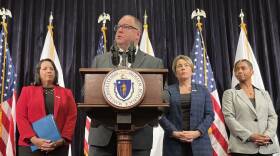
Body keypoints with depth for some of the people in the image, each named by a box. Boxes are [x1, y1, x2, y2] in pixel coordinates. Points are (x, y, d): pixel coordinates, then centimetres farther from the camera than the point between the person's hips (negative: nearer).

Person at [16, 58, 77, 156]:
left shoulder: (66, 93, 10)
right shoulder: (27, 91, 9)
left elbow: (71, 117, 3)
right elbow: (21, 117, 0)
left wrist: (63, 139, -11)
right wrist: (33, 139, -13)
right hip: (30, 145, 0)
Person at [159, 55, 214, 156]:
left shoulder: (203, 90, 12)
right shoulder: (168, 91, 8)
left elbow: (209, 114, 4)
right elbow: (162, 115, -1)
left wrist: (198, 132, -10)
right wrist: (174, 133, -13)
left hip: (199, 142, 1)